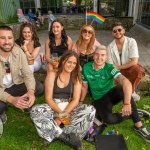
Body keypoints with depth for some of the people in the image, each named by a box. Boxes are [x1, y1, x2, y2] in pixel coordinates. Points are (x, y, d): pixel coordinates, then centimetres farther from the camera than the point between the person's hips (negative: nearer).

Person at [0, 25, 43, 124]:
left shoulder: (18, 51, -13)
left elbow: (27, 73, -14)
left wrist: (31, 91, -35)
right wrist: (11, 99, -41)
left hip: (16, 85, 3)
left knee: (39, 88, -18)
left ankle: (24, 102, 14)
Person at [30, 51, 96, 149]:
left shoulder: (76, 77, 3)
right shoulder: (52, 75, -2)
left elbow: (76, 99, -6)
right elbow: (48, 98, -9)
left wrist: (64, 114, -22)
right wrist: (60, 113, -26)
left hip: (69, 109, 2)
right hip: (53, 108, -1)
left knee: (91, 110, -24)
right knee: (35, 111, -31)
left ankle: (55, 134, -29)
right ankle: (67, 137, -31)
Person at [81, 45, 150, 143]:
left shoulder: (109, 68, -20)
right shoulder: (86, 68, -10)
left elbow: (126, 82, -36)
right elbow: (85, 87, 4)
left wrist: (127, 103, -49)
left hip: (112, 94, -1)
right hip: (99, 100, 1)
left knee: (123, 89, -37)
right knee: (108, 119, -30)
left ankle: (139, 126, -24)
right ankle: (133, 113, -2)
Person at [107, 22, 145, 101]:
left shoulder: (131, 41, -12)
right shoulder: (110, 46, -5)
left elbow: (134, 62, -21)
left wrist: (118, 67, -18)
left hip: (130, 70, -2)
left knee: (137, 69, -36)